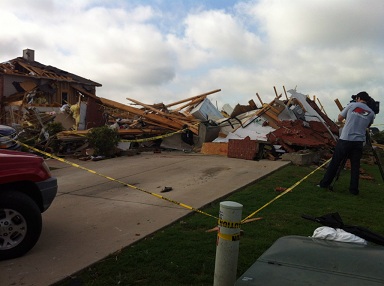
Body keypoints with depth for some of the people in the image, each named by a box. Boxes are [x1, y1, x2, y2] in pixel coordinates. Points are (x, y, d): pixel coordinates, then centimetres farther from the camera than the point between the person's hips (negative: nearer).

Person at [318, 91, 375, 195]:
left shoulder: (352, 105, 2)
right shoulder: (371, 113, 6)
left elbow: (339, 118, 9)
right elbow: (367, 126, 20)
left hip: (345, 139, -2)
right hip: (359, 142, 2)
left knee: (335, 162, 5)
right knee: (355, 166, 8)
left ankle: (325, 183, 11)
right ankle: (354, 189, 9)